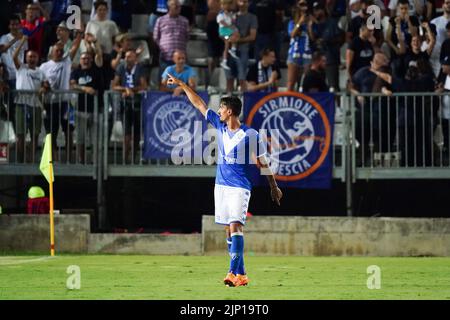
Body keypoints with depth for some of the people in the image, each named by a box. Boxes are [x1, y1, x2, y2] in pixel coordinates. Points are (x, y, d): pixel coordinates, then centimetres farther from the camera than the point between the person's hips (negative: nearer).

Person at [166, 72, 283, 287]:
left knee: (235, 226, -18)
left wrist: (273, 187, 3)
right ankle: (241, 275, 8)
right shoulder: (220, 126, 7)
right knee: (229, 230, 5)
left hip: (239, 187, -6)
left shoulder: (250, 135, -9)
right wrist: (182, 85, 20)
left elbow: (263, 162, -2)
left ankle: (233, 273, -26)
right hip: (221, 185, 7)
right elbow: (199, 104, 16)